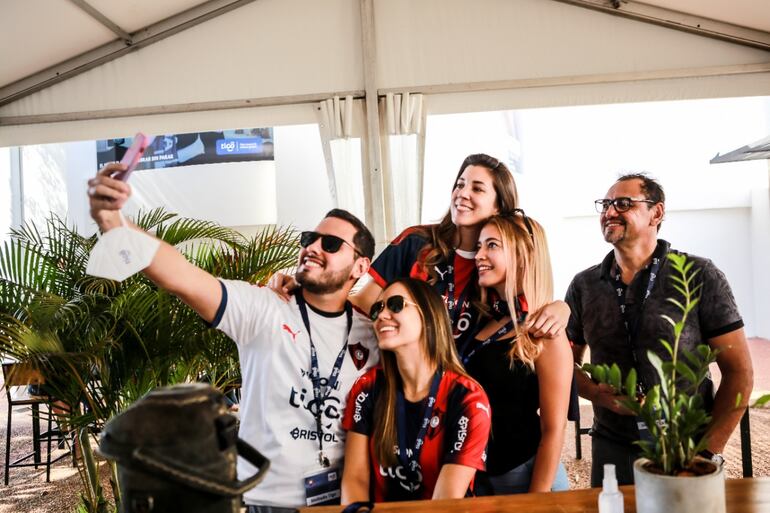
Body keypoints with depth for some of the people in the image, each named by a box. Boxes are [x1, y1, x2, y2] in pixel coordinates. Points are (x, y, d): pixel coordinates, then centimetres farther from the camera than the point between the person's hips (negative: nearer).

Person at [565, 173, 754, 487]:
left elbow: (739, 372, -6)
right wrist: (598, 394, -10)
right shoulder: (584, 285, 1)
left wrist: (709, 452, -10)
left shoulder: (700, 276, -7)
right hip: (612, 450, 2)